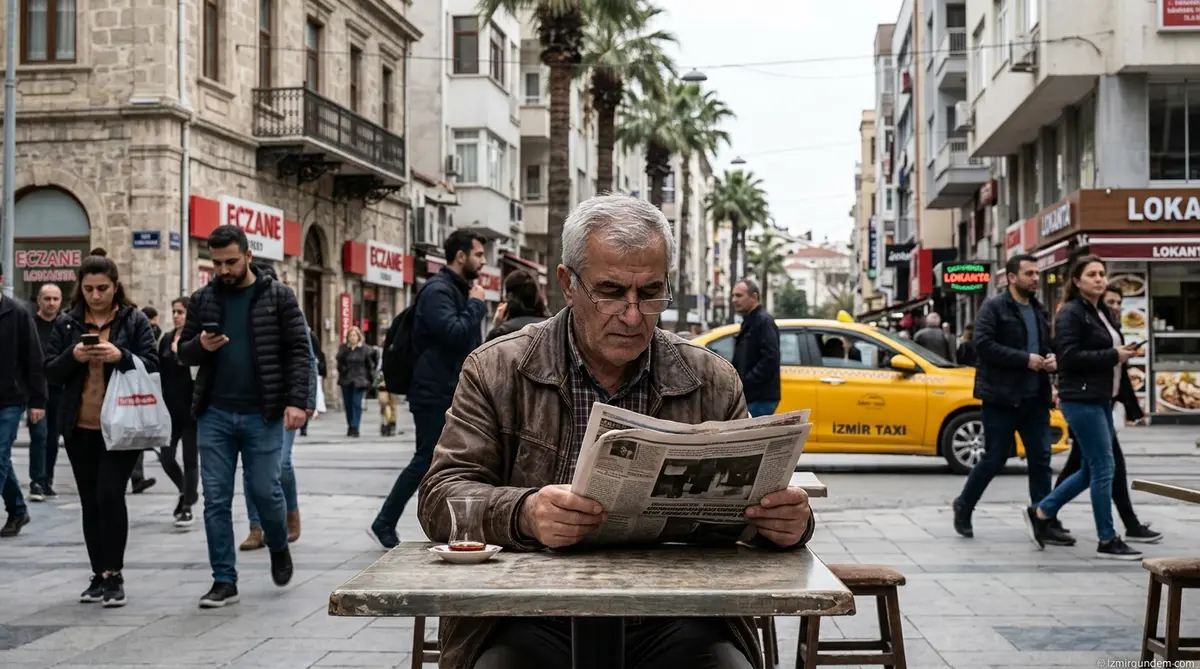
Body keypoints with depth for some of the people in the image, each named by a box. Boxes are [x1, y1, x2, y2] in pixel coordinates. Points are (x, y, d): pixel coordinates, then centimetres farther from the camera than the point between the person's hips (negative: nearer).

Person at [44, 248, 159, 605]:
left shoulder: (135, 320, 0)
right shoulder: (67, 324, 8)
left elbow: (152, 367, -5)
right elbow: (50, 372, 5)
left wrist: (120, 356, -22)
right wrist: (73, 356, -14)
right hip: (80, 428, 4)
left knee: (110, 494, -14)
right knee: (90, 502, 9)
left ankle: (114, 574, -4)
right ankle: (99, 575, 19)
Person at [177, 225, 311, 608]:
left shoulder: (278, 296, 0)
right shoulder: (202, 300, 8)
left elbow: (298, 351, -3)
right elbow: (183, 353, 12)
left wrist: (296, 401, -14)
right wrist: (200, 345, -11)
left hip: (262, 415, -3)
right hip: (214, 415, 3)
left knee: (265, 491, 1)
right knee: (215, 499, 2)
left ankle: (279, 548, 32)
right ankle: (224, 580, 11)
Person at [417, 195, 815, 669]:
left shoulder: (714, 382, 10)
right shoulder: (496, 372, 5)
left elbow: (753, 501, 11)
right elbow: (440, 495, -2)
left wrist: (787, 519, -15)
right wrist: (523, 515, -24)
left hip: (676, 625, 2)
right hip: (536, 624, -1)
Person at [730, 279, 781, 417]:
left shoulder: (764, 321, -11)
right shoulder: (748, 323, 20)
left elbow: (770, 359, -21)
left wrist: (745, 383, -20)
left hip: (761, 398, -10)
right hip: (751, 397, 10)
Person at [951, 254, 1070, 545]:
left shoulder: (1039, 311, 15)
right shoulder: (993, 307, -6)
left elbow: (1049, 346, 26)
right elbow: (983, 344, -18)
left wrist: (1051, 360, 2)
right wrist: (1025, 359, -20)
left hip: (1035, 398, 6)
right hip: (1001, 398, -6)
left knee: (1041, 460, 2)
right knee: (995, 459, 0)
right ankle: (964, 506, 21)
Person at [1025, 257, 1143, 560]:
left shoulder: (1104, 314, 17)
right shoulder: (1071, 313, -11)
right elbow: (1069, 357, -19)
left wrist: (1124, 353, 7)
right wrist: (1113, 356, -17)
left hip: (1100, 399, 9)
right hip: (1081, 399, -9)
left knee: (1092, 469, 12)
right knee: (1102, 468, -7)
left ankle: (1041, 512, 24)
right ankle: (1107, 541, 2)